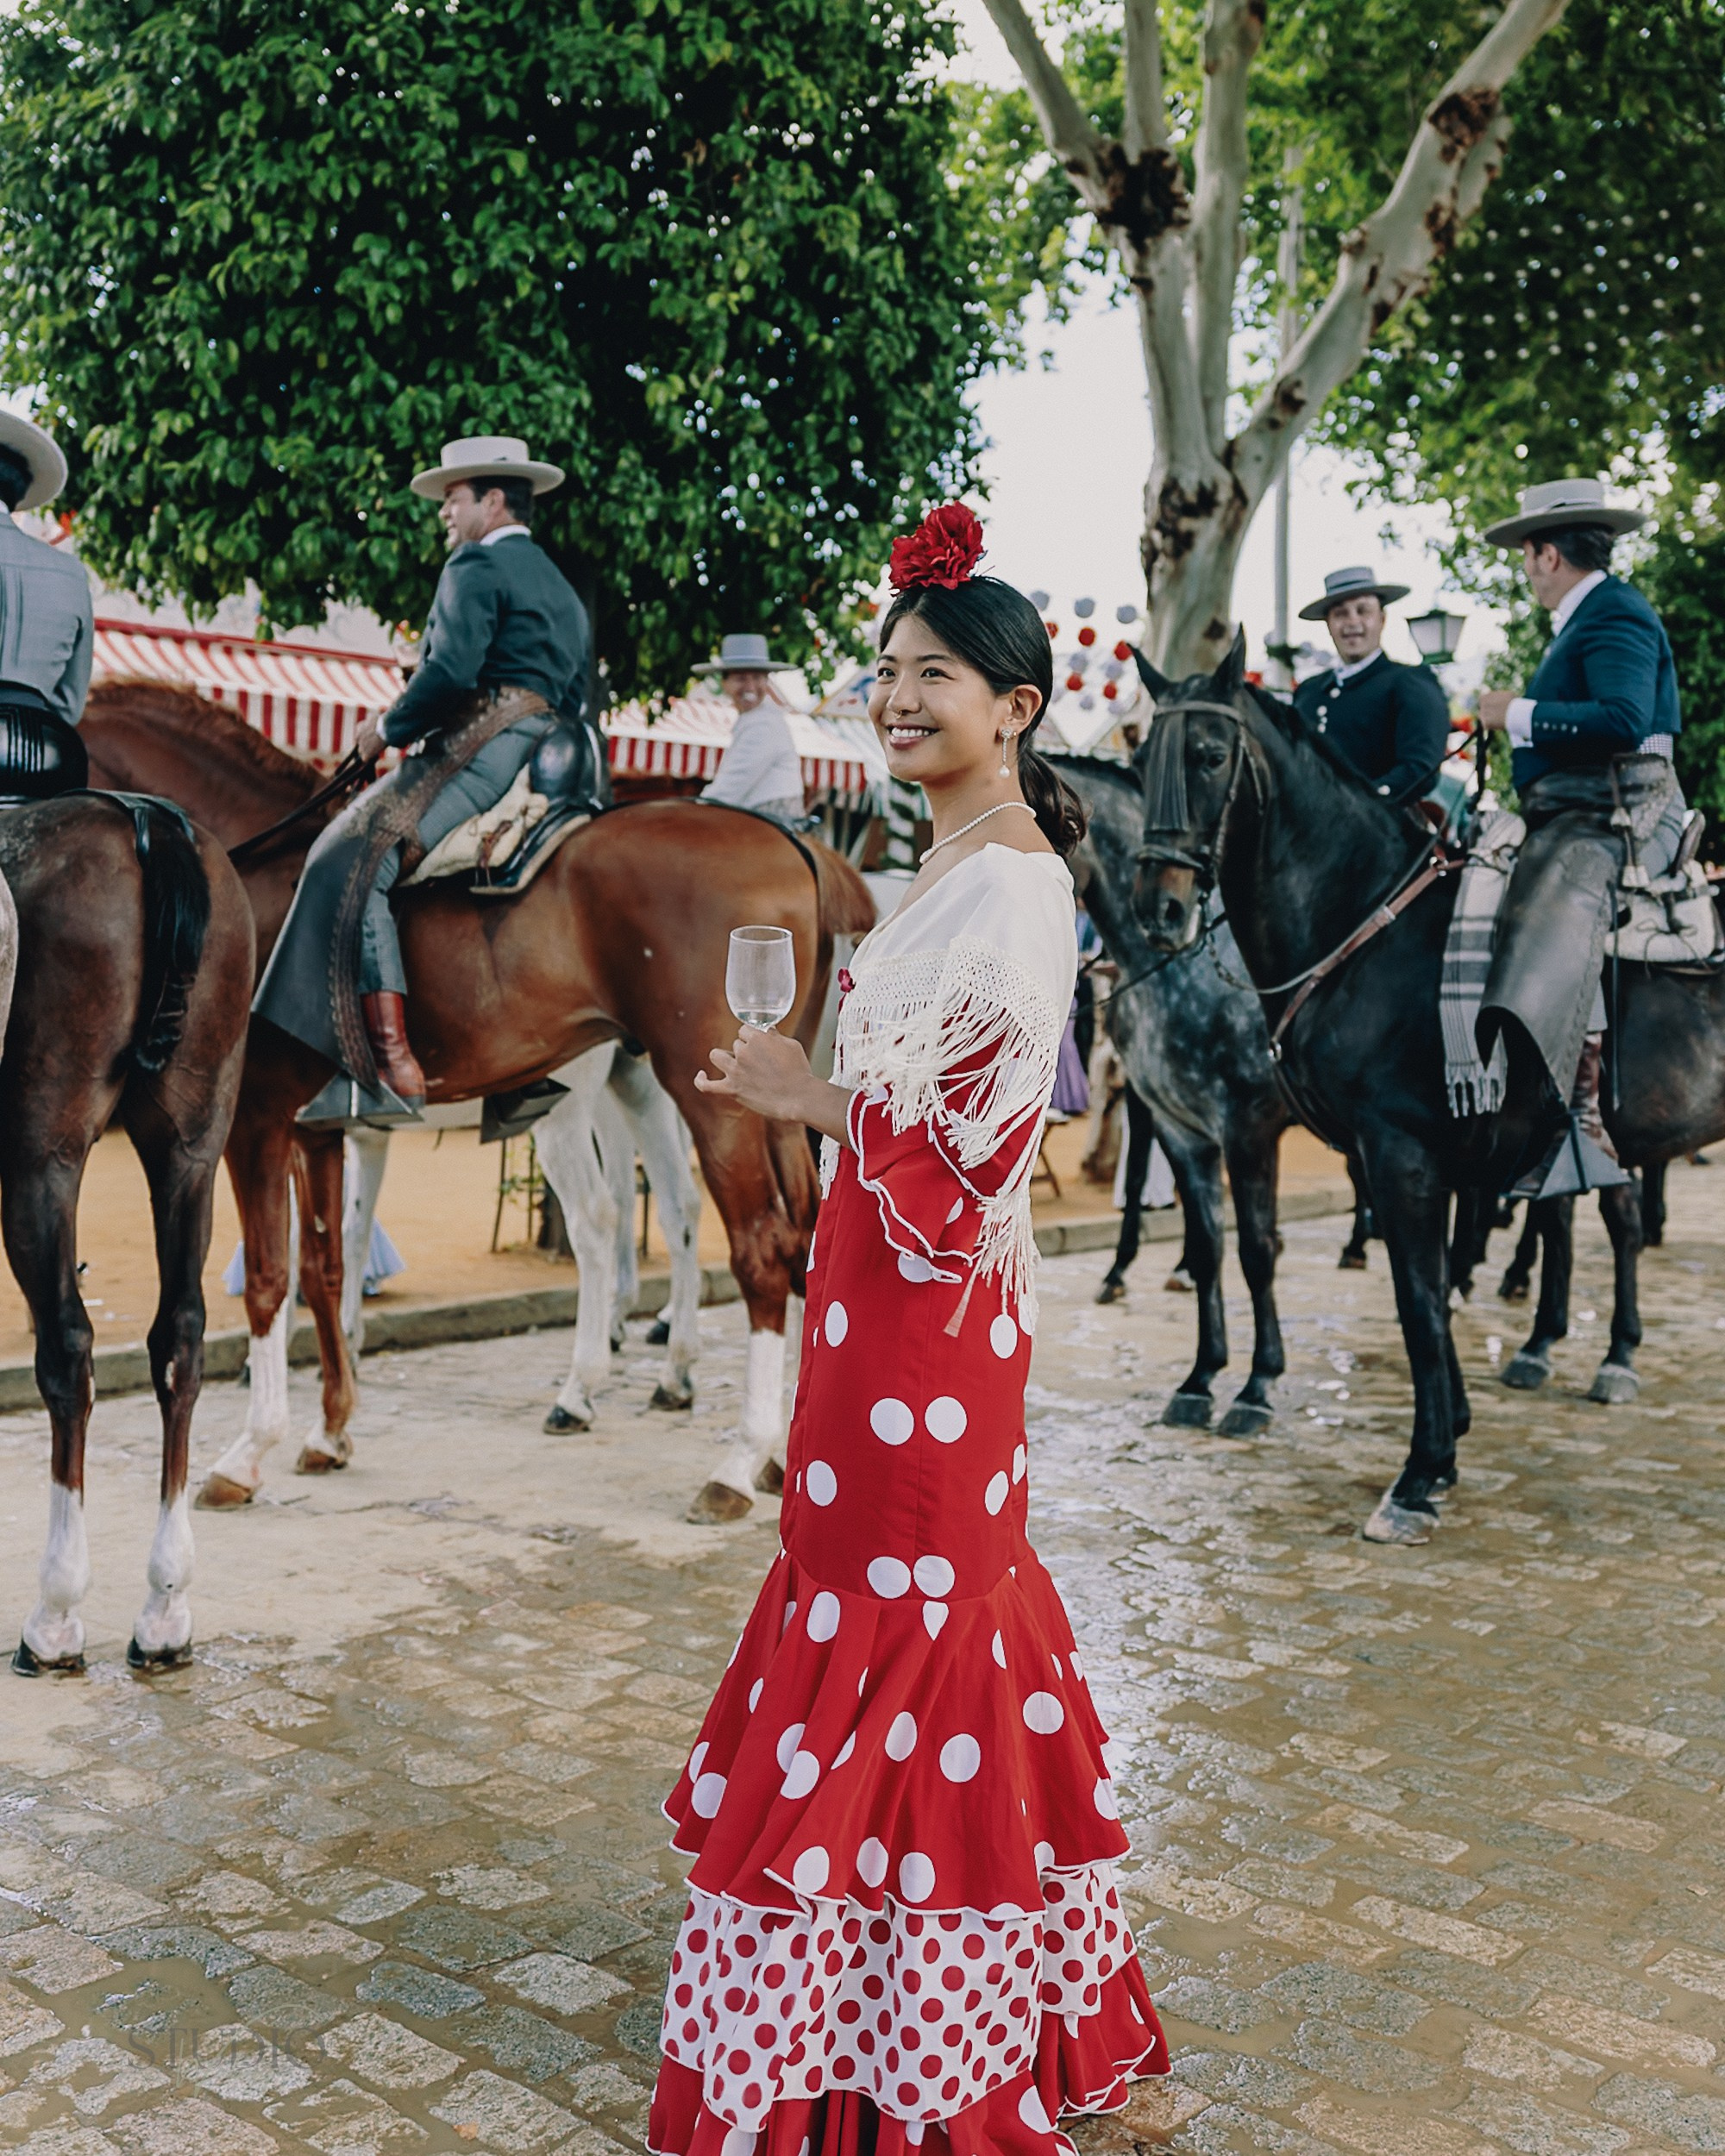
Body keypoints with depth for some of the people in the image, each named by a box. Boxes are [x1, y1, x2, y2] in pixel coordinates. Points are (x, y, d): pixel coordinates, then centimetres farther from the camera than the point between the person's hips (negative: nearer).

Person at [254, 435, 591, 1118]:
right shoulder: (561, 588, 28)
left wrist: (388, 728, -4)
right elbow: (576, 701, 25)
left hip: (477, 753, -10)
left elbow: (451, 671, -18)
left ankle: (390, 1064, -31)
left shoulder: (476, 564, -1)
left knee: (348, 860, -18)